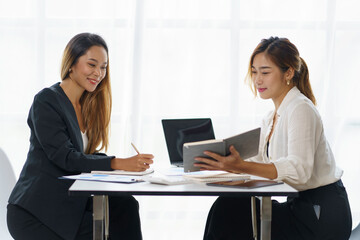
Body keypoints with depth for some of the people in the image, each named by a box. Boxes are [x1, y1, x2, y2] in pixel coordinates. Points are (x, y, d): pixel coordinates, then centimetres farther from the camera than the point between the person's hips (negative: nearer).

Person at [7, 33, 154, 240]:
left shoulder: (88, 105, 13)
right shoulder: (46, 101, -12)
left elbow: (86, 155, 7)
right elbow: (65, 158, -22)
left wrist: (132, 164, -13)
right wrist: (120, 164, -32)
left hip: (70, 203, 7)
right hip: (34, 213, -7)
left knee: (124, 205, -17)